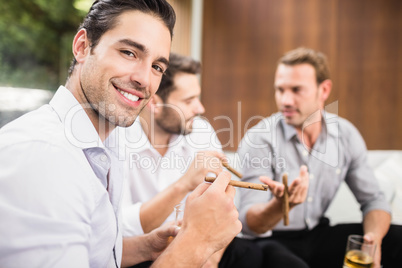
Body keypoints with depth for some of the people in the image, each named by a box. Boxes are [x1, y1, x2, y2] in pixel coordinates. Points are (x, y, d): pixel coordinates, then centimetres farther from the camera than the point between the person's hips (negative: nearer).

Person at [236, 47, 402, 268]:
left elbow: (373, 199, 5)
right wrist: (280, 204, -43)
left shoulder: (346, 135, -2)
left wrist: (373, 238, -16)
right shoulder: (257, 140, -17)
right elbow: (249, 224, -21)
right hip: (274, 241, -5)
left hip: (319, 235, 5)